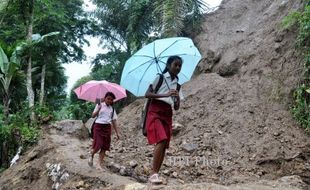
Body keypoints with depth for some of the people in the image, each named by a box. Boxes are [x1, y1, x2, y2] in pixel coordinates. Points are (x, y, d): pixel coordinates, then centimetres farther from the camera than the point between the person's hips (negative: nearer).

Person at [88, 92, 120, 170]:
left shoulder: (112, 109, 10)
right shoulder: (99, 105, 2)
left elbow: (114, 121, 9)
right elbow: (93, 115, -7)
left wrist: (117, 133, 4)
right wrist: (98, 109, -24)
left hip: (107, 127, 4)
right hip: (98, 126, -4)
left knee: (104, 147, 2)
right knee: (98, 145, -10)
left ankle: (101, 164, 11)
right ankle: (91, 156, 21)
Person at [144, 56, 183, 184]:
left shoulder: (177, 84, 15)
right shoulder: (159, 77, 1)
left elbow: (176, 108, 14)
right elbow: (147, 94, -9)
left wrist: (177, 99, -8)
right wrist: (165, 95, -20)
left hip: (168, 115, 6)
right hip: (155, 112, -6)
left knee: (164, 145, 0)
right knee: (161, 141, -22)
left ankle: (154, 174, 8)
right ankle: (154, 173, -18)